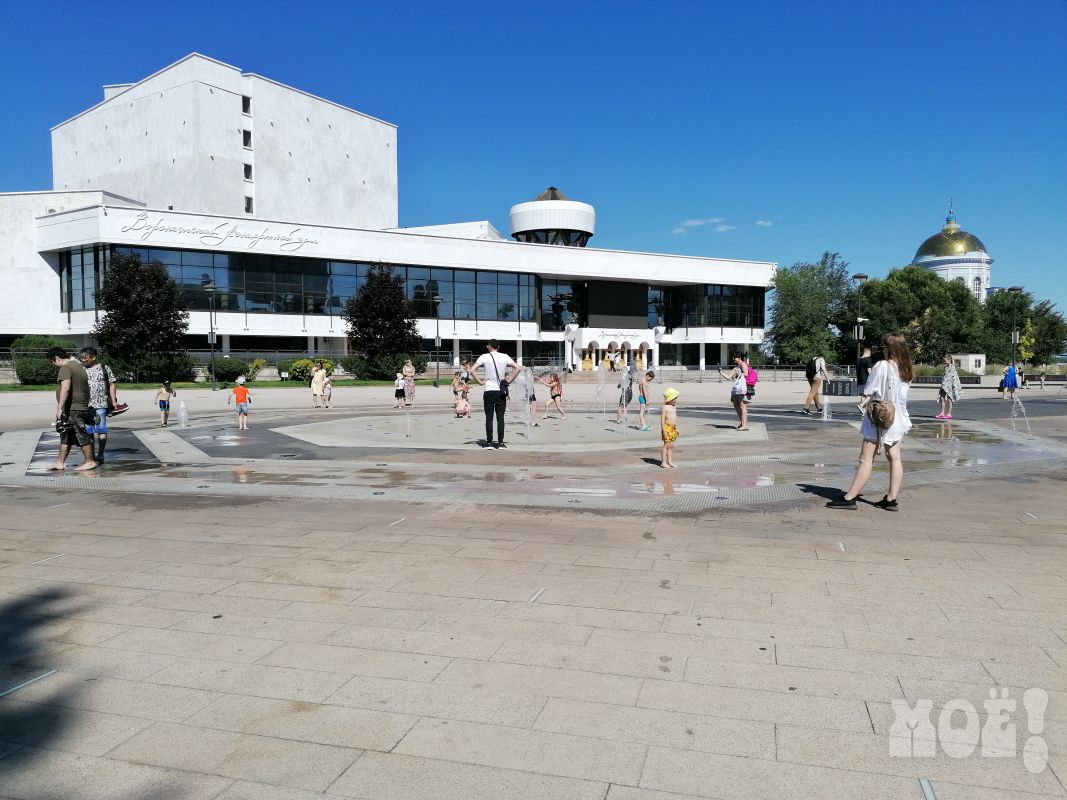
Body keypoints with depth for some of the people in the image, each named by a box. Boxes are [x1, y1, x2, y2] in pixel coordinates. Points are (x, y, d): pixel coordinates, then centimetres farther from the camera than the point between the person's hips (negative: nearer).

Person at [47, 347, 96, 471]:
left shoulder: (65, 368, -14)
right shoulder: (79, 366, 18)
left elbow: (65, 388, -25)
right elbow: (85, 387, 26)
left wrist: (59, 407, -26)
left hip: (72, 409, -10)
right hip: (81, 406, 10)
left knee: (82, 435, -3)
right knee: (65, 437, 14)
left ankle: (90, 462, 4)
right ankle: (60, 462, 18)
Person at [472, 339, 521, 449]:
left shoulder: (484, 357, -2)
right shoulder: (505, 357, 3)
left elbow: (472, 370, -9)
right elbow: (517, 368, -2)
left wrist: (480, 381, -2)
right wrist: (509, 380, 2)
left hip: (488, 391, -1)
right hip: (501, 391, 1)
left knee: (489, 418, 4)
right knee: (500, 418, 4)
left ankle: (489, 442, 4)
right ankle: (500, 442, 4)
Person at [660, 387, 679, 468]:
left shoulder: (674, 407, 14)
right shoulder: (665, 407, -11)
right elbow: (662, 419, -14)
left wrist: (676, 428, 19)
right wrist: (663, 430, -19)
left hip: (673, 428, 8)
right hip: (667, 428, -8)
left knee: (671, 446, 10)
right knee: (666, 445, -5)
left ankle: (670, 461, 16)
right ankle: (663, 462, 0)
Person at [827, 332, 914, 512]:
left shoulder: (882, 366, -16)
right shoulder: (906, 369, 5)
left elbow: (867, 392, -13)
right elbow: (902, 395, 13)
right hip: (898, 418, 7)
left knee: (866, 459, -4)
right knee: (895, 458, 8)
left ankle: (849, 498, 0)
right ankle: (891, 499, 12)